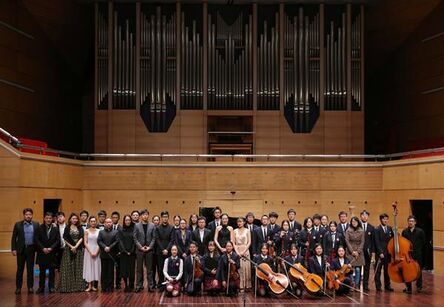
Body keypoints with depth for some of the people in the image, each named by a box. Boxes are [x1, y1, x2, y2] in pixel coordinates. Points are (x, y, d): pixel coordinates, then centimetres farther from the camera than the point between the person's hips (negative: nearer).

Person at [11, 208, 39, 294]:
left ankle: (30, 287, 12)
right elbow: (14, 238, 2)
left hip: (31, 249, 1)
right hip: (21, 249, 0)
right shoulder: (18, 225, 1)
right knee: (20, 269, 5)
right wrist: (13, 249, -5)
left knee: (30, 269, 5)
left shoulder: (36, 225, 4)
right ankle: (18, 287, 12)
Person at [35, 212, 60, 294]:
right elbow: (37, 240, -1)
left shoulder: (55, 229, 5)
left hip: (52, 253, 0)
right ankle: (41, 287, 9)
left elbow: (58, 240, 0)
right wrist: (43, 248, -12)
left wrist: (51, 248, -12)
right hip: (42, 253, 0)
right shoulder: (39, 228, 4)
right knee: (42, 271, 4)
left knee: (52, 271, 4)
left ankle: (51, 287, 10)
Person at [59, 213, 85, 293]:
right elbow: (65, 239, -2)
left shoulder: (80, 228, 8)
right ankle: (68, 286, -2)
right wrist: (71, 247, -11)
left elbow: (81, 238, -2)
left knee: (78, 268, 2)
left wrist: (76, 246, -14)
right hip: (69, 249, -2)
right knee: (68, 268, -3)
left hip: (78, 249, 2)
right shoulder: (67, 228, 3)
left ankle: (78, 286, 4)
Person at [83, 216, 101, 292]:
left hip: (96, 252, 1)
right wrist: (91, 252, -12)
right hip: (88, 251, -1)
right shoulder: (87, 231, 1)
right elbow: (85, 243, -3)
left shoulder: (99, 231, 3)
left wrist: (96, 252, -10)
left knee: (95, 267, 3)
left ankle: (93, 285, 9)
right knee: (89, 267, -1)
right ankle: (89, 286, 1)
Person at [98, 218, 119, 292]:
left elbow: (117, 241, -4)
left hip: (112, 254, -2)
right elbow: (99, 241, 1)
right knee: (104, 271, 4)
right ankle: (104, 287, 7)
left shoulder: (116, 232, 6)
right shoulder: (101, 232, 12)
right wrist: (105, 247, -14)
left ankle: (110, 287, 4)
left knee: (111, 271, 0)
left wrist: (110, 247, -15)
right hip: (103, 254, 2)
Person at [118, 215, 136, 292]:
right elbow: (120, 241, 0)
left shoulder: (133, 230, 4)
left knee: (131, 269, -2)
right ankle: (126, 285, 6)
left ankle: (131, 286, 5)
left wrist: (131, 251, -8)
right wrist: (125, 251, -9)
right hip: (123, 253, 0)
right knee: (124, 269, -1)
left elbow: (134, 241, 1)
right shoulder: (121, 230, 5)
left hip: (132, 253, 0)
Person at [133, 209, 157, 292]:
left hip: (149, 250, 0)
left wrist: (149, 247, -9)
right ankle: (139, 285, 10)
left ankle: (150, 286, 6)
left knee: (149, 268, 3)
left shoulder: (152, 226, 5)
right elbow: (135, 238, 0)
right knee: (139, 269, 4)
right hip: (139, 250, 0)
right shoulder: (137, 226, 3)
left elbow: (153, 238, 3)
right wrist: (141, 247, -9)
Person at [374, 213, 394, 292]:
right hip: (380, 253, -4)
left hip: (388, 252, 4)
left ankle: (387, 285, 17)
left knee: (387, 270, 9)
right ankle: (378, 286, 5)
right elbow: (377, 242, -8)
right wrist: (380, 252, -14)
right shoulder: (377, 229, -4)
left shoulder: (390, 229, 11)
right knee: (378, 270, -1)